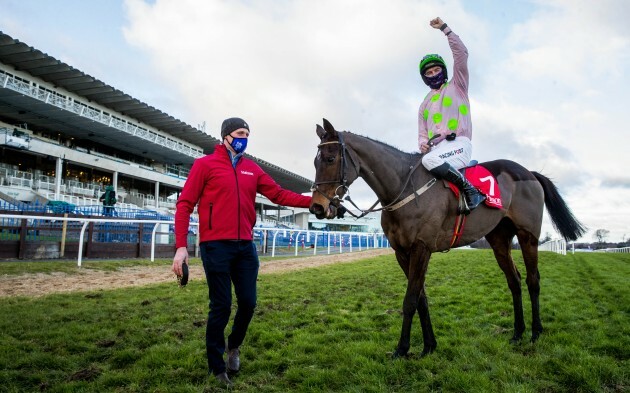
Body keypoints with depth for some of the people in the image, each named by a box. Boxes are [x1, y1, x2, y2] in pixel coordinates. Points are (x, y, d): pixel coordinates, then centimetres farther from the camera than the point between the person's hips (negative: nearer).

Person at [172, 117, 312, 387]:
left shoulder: (252, 169, 13)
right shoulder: (205, 164, 0)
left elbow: (279, 194, 10)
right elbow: (184, 204, -4)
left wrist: (312, 201, -2)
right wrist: (181, 246, -13)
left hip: (245, 246, 5)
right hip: (216, 246, -4)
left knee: (248, 302, 8)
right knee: (221, 306, 2)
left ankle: (234, 346, 38)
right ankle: (216, 367, 22)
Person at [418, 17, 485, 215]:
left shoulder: (457, 86, 14)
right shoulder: (425, 104, 27)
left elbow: (461, 53, 1)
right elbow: (422, 132, 23)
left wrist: (444, 28, 2)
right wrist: (423, 144, -1)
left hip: (459, 143, -6)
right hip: (435, 149, 6)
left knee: (429, 160, -34)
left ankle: (470, 189, -25)